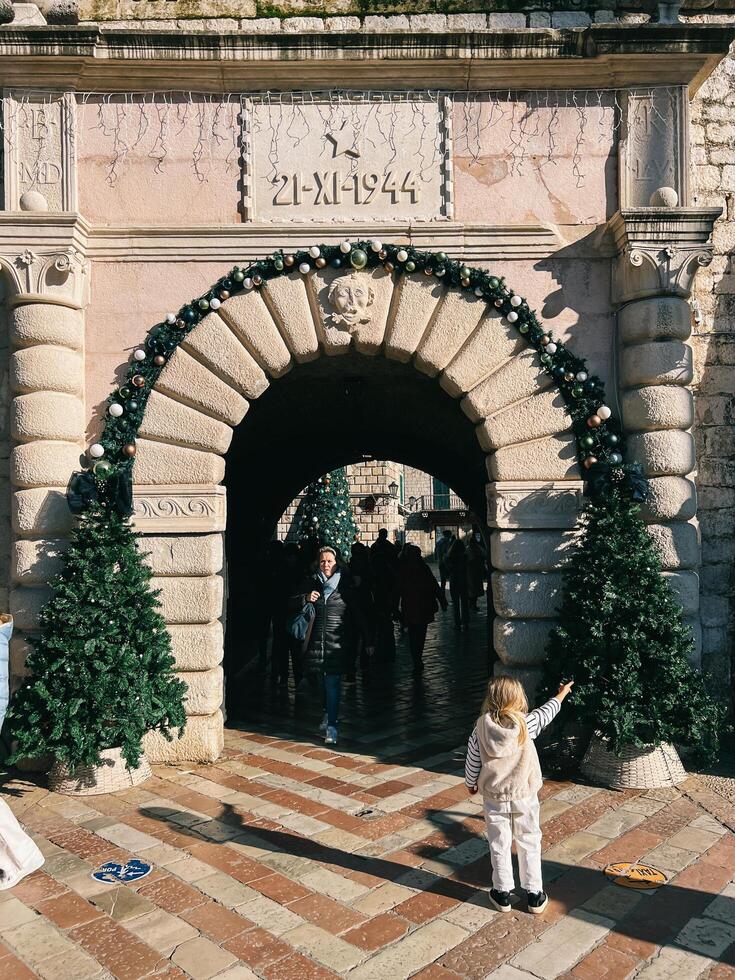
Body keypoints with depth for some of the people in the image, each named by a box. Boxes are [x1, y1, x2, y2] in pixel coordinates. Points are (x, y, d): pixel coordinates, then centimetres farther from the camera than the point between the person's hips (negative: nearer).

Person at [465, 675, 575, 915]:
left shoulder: (481, 727, -13)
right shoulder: (526, 724, -15)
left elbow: (472, 761, -4)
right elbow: (546, 712, 4)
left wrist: (471, 783, 16)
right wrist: (562, 694, 23)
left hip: (494, 798, 0)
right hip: (525, 796, 0)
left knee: (499, 845, 14)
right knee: (529, 844, 15)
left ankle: (502, 894, 24)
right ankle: (534, 895, 24)